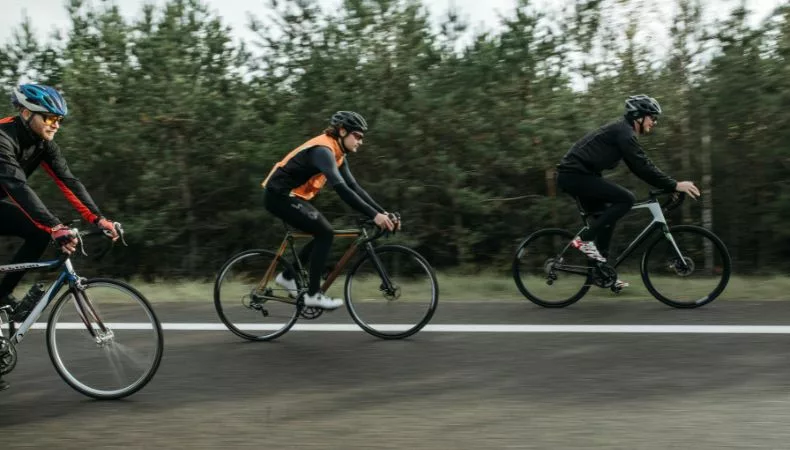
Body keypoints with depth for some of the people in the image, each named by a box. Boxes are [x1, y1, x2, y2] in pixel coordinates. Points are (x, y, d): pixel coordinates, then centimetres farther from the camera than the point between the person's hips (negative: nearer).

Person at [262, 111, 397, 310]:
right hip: (280, 195, -10)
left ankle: (288, 277, 21)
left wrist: (383, 212, -3)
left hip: (290, 196, 10)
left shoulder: (338, 154, 8)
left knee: (323, 233, 9)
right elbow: (341, 188, -34)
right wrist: (374, 215, -38)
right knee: (325, 233, -14)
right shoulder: (323, 150, -23)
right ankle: (313, 294, -9)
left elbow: (353, 186, 7)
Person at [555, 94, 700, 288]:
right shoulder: (624, 132, -11)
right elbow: (643, 166, -19)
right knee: (626, 199, -15)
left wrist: (668, 186, 16)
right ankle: (584, 239, -12)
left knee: (607, 216, 15)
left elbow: (640, 167, 23)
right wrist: (674, 185, -17)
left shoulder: (623, 132, 20)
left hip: (573, 174, 10)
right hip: (575, 174, -10)